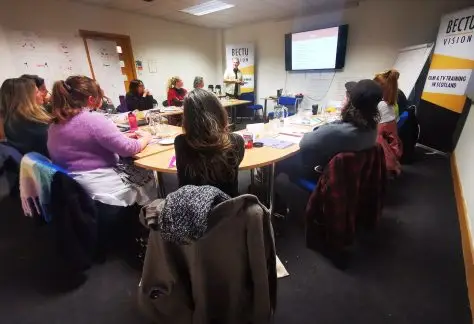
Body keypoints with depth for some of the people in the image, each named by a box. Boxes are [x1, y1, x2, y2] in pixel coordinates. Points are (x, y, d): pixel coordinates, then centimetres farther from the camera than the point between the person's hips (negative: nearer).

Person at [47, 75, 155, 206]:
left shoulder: (56, 125, 7)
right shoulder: (94, 120, -21)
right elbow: (129, 148, -20)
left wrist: (124, 136, 12)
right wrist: (146, 138, 0)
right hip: (102, 190, -8)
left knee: (137, 172, 24)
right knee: (148, 179, 15)